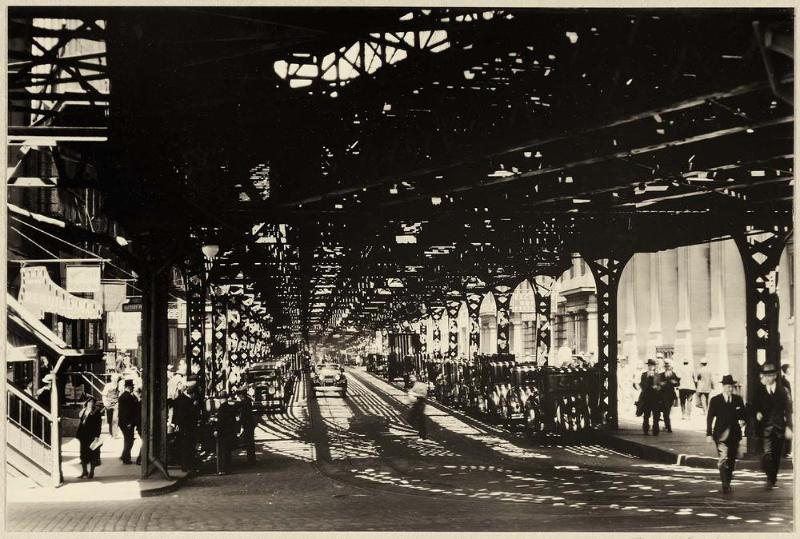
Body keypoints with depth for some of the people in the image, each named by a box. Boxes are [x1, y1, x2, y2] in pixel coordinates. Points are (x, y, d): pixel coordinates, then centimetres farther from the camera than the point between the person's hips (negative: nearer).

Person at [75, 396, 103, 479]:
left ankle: (91, 472, 8)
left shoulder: (96, 412, -5)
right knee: (83, 454, 9)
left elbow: (99, 425, -8)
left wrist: (97, 436, -15)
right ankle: (84, 471, 18)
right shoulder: (83, 411, 13)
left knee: (91, 454, 0)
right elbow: (80, 423, 17)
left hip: (92, 437, -6)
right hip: (83, 436, 6)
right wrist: (78, 434, 12)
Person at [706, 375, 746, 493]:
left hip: (735, 434, 4)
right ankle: (725, 484, -16)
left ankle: (728, 483, 21)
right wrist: (709, 434, -6)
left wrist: (742, 421, -7)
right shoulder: (715, 400, -1)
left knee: (732, 460, 7)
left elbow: (743, 415, 16)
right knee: (723, 459, -15)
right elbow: (709, 418, 0)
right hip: (721, 434, -4)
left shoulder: (738, 400, 9)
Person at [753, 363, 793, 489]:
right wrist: (757, 413, -16)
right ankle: (770, 478, -11)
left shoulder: (783, 390, 4)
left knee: (777, 455, 9)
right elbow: (754, 407, 7)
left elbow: (788, 410, 3)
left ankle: (773, 478, 24)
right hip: (765, 426, -2)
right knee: (768, 452, -16)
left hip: (779, 427, 2)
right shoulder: (758, 391, 2)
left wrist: (788, 427, -2)